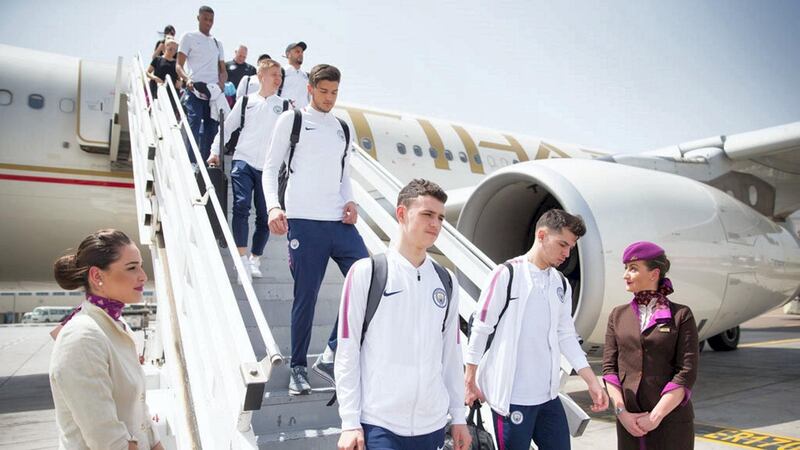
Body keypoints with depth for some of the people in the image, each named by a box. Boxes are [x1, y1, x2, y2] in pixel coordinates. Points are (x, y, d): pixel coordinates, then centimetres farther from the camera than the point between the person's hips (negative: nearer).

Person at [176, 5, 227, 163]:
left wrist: (221, 83, -5)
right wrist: (187, 79, -21)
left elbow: (223, 70, 18)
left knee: (211, 131, 4)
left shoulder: (217, 43, 22)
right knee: (193, 130, -13)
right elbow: (179, 65, 1)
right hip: (194, 93, -4)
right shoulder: (189, 37, 8)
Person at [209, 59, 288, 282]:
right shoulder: (246, 101, 12)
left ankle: (255, 259, 16)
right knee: (241, 206, -16)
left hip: (269, 168, 1)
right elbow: (228, 127, 17)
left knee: (265, 216, 2)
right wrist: (215, 151, 11)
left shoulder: (284, 106, 11)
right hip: (244, 162, -1)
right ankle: (243, 259, -17)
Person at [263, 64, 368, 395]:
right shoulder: (292, 120, 6)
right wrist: (273, 206, -15)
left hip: (340, 222, 5)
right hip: (304, 222, -5)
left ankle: (332, 353, 5)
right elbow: (271, 168, 2)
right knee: (305, 296, 0)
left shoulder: (343, 128, 20)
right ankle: (298, 367, 17)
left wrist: (349, 201, 4)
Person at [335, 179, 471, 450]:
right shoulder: (366, 272, -5)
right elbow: (347, 353, -6)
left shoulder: (446, 282, 9)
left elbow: (452, 354, 12)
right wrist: (350, 422, -9)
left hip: (433, 425, 4)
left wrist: (458, 416, 11)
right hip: (378, 425, -4)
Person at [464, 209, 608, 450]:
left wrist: (593, 382, 7)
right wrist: (470, 380, -5)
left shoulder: (562, 284, 9)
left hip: (548, 395, 7)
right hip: (511, 397, -6)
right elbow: (480, 329, -8)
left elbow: (566, 336, 12)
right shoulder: (507, 274, -11)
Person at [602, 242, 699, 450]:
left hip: (671, 419, -2)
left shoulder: (681, 315, -3)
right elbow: (609, 367, 2)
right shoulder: (618, 315, 6)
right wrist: (622, 412, -8)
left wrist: (655, 416, -13)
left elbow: (686, 373, -9)